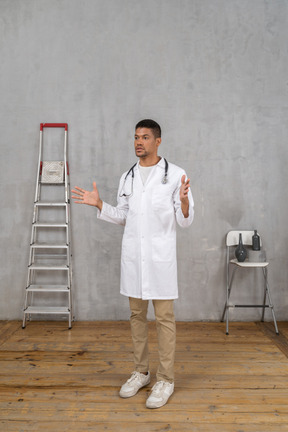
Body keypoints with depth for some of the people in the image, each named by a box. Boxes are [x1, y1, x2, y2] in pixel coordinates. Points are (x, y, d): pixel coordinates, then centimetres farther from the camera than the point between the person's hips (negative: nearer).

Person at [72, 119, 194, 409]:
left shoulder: (175, 175, -4)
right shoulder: (127, 177, 11)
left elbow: (185, 221, -5)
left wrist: (184, 201, -25)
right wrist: (98, 204, 3)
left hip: (161, 255, -5)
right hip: (132, 254, 5)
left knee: (164, 317, 3)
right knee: (136, 315, 14)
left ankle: (165, 379, 18)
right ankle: (141, 372, 31)